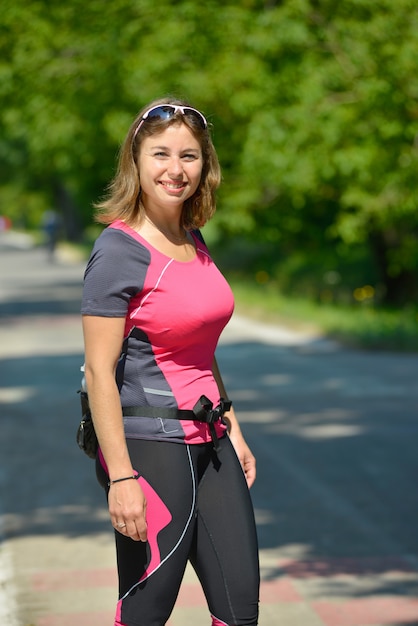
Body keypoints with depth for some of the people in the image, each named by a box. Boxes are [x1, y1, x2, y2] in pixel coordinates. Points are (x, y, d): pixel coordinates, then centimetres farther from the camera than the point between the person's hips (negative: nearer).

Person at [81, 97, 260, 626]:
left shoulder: (193, 241, 11)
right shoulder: (119, 250, -13)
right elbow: (99, 372, -16)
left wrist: (233, 431, 20)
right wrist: (120, 477, -20)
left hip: (207, 443, 8)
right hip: (149, 444, -8)